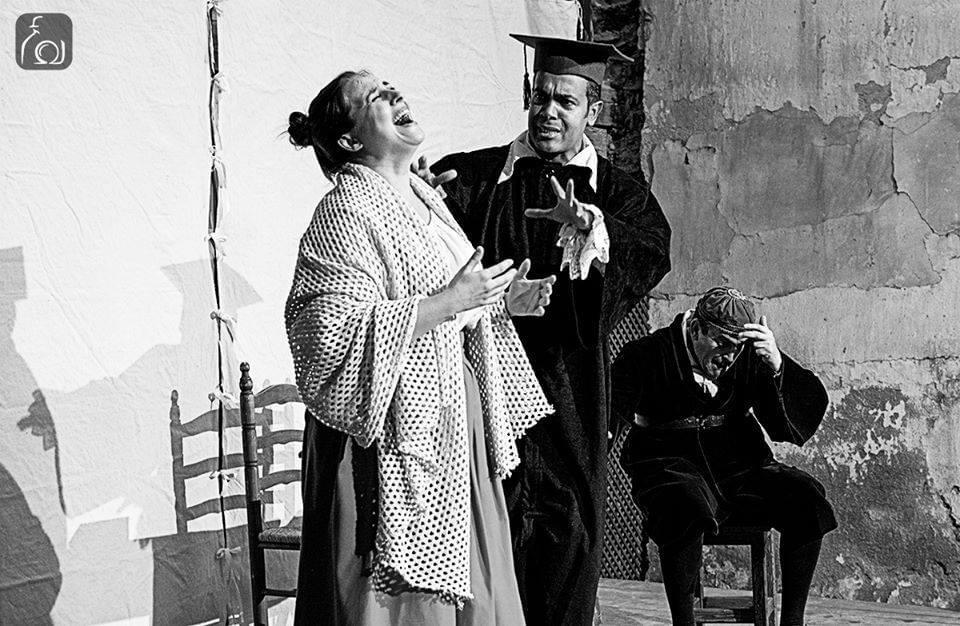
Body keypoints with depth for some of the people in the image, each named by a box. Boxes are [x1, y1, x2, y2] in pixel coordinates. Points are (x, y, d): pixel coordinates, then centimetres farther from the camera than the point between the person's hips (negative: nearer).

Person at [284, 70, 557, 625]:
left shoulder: (424, 199, 13)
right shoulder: (345, 214, -13)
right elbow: (335, 333, -23)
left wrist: (501, 302, 4)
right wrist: (449, 302, -22)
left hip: (457, 423, 8)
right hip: (399, 433, -8)